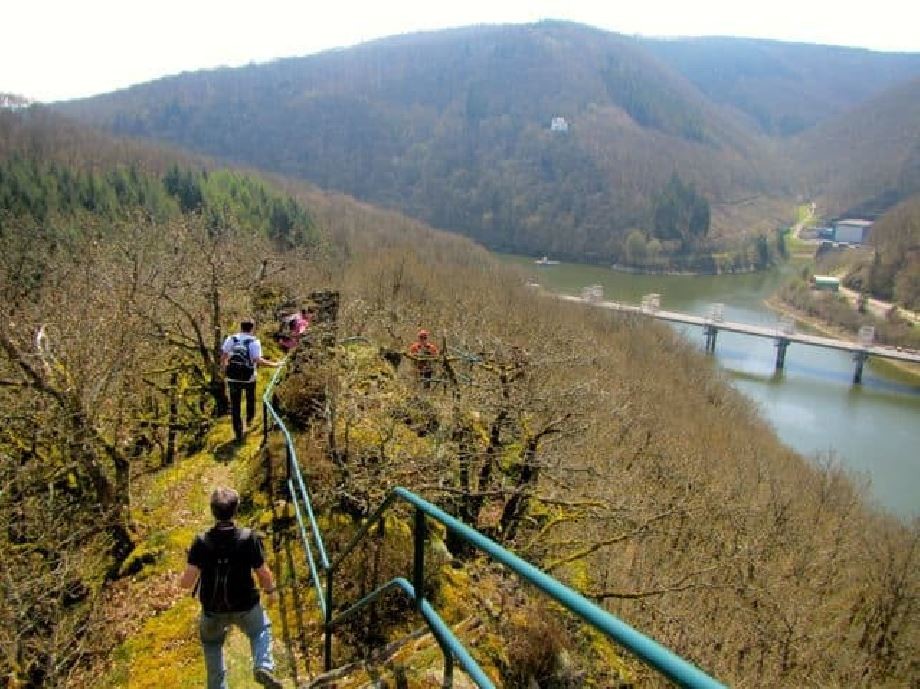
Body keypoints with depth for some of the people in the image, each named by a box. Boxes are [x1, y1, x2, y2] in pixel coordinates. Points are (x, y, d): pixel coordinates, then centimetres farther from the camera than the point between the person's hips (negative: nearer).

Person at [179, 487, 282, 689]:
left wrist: (184, 581, 6)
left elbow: (186, 582, -18)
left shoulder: (201, 541, -18)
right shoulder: (249, 538, -20)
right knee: (261, 630, 28)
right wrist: (270, 588, 8)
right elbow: (264, 575, -14)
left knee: (212, 644, 30)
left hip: (212, 609, 1)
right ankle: (264, 666, 5)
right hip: (245, 606, -1)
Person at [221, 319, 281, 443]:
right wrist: (274, 364, -12)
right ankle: (249, 419, 45)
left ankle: (238, 433, 9)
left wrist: (224, 369, 15)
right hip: (249, 378, -1)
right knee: (250, 399, 29)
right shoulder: (254, 341, -10)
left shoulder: (231, 339, 0)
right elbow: (258, 360, -20)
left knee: (235, 406, 8)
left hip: (233, 378, 1)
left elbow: (223, 357, -2)